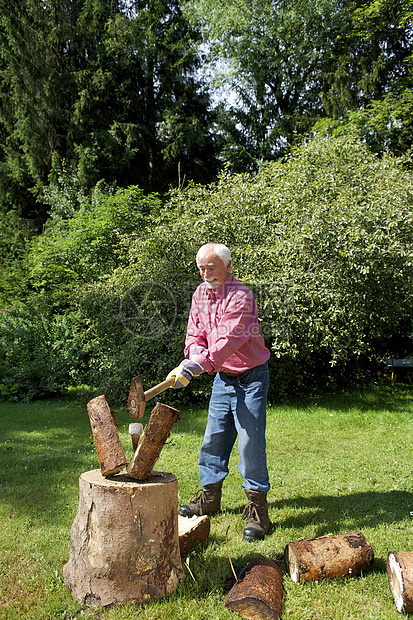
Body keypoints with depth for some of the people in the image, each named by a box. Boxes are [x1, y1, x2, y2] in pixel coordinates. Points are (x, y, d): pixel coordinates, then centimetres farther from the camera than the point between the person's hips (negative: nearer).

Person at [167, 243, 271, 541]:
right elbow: (195, 333, 6)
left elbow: (228, 341, -32)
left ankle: (257, 511, 4)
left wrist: (194, 367, -40)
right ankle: (209, 497, 26)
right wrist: (194, 353, -17)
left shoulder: (240, 297, -22)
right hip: (223, 377, 7)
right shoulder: (201, 293, 3)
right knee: (213, 438, 11)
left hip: (250, 376, -7)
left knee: (251, 441, -8)